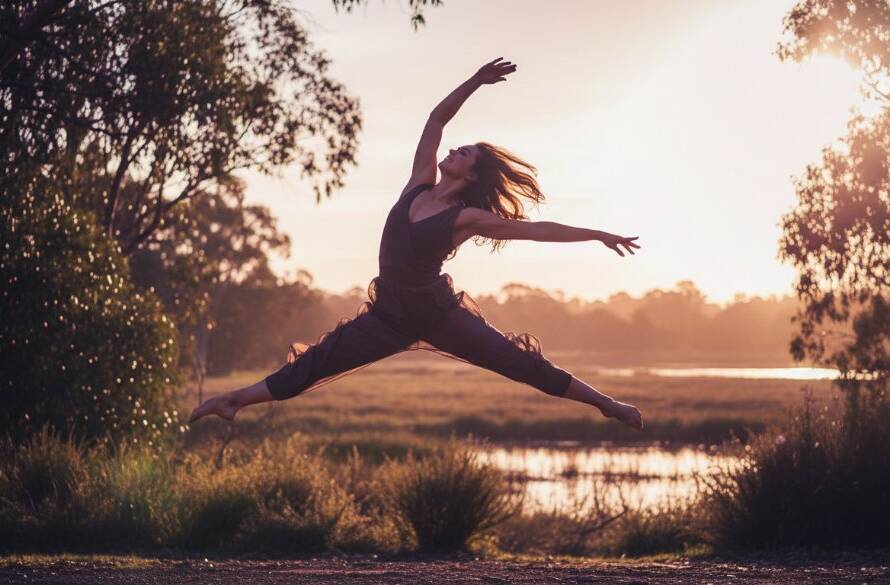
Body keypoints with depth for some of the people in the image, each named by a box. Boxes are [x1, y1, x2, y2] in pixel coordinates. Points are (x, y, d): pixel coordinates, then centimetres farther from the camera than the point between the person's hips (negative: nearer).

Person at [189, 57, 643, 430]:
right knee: (314, 365, 0)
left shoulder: (469, 218, -10)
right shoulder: (420, 183, 3)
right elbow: (436, 118, 3)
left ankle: (605, 404, 4)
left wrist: (598, 236, -8)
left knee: (524, 364, -5)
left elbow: (537, 229, -7)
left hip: (438, 312, -4)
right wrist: (475, 81, -4)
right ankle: (235, 400, 0)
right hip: (390, 314, 4)